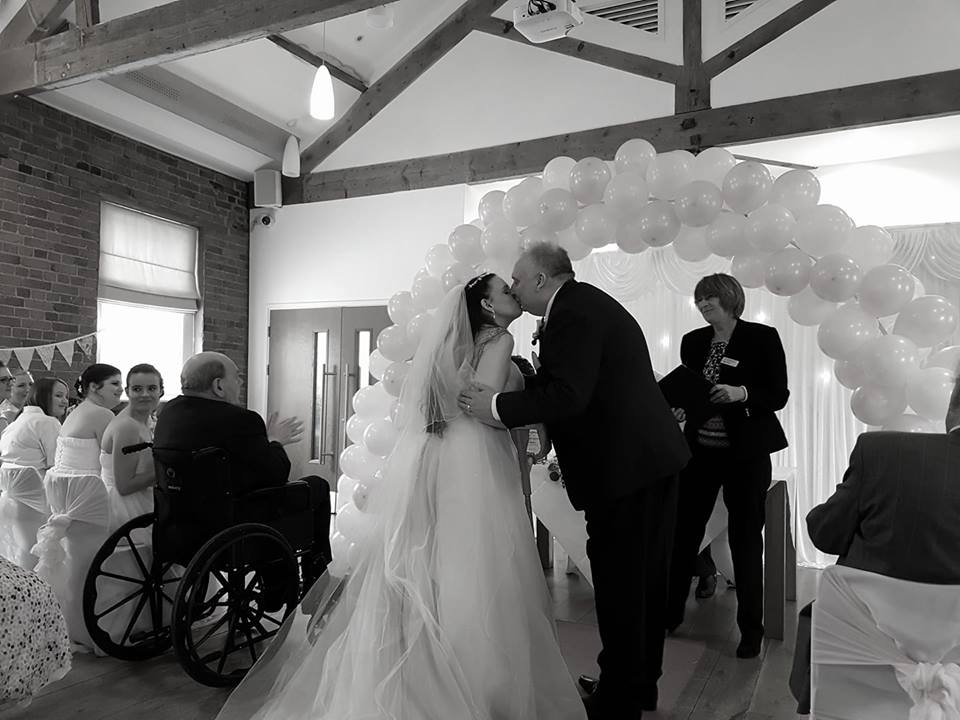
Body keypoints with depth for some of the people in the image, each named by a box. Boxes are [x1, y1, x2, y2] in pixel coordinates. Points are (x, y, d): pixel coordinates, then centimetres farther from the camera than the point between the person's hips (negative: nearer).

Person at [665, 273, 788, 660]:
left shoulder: (762, 337, -4)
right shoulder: (692, 342, 9)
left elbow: (779, 395, -5)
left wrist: (742, 393, -21)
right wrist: (680, 408, -6)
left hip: (746, 454, -3)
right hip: (700, 450, 4)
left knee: (746, 539, 5)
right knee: (682, 531, 3)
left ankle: (751, 629, 20)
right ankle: (670, 613, 20)